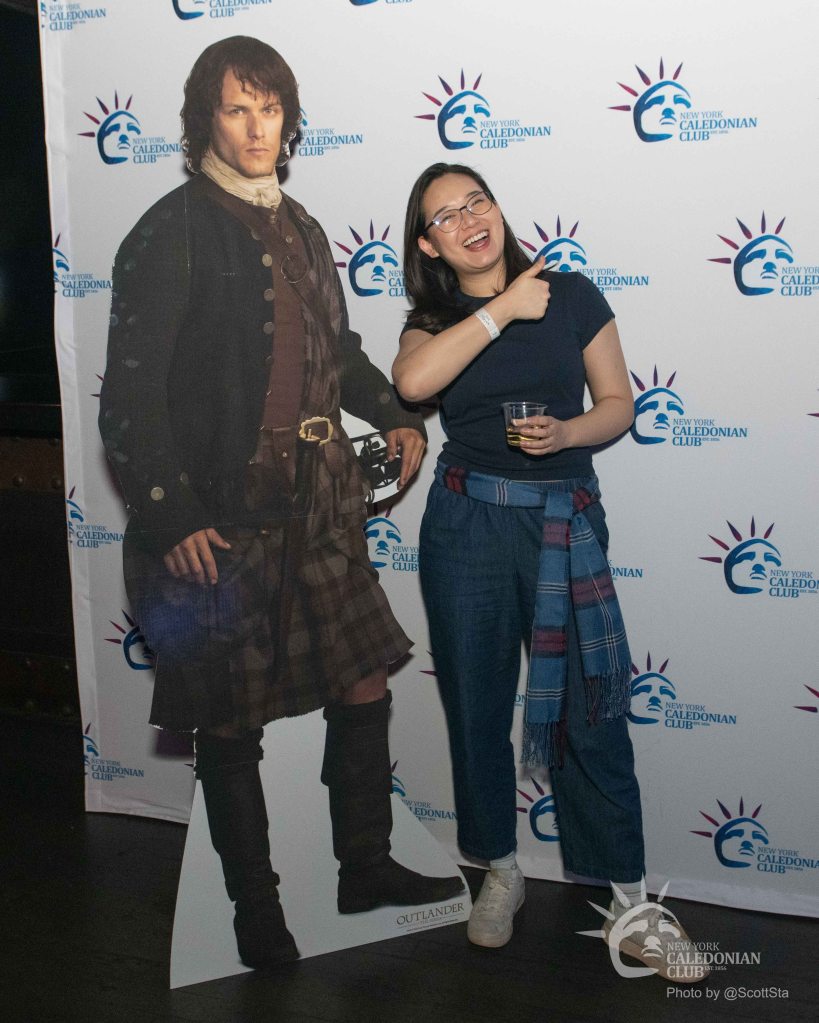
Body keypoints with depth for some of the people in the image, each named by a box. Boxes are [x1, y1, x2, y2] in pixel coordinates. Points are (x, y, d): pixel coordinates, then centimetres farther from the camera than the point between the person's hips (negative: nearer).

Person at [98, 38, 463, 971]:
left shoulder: (298, 228, 14)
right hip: (221, 520, -7)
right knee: (232, 727, 6)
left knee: (364, 690, 13)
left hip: (319, 509, 7)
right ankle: (256, 912, 26)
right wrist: (171, 519, -18)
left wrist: (392, 415, 11)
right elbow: (130, 394, -13)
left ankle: (366, 869, 32)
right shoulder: (171, 232, -8)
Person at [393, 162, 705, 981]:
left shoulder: (571, 295, 2)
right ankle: (501, 872, 29)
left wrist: (567, 432, -14)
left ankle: (625, 888, 17)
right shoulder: (432, 322, 4)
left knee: (587, 709, 0)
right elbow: (411, 381, -20)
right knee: (476, 704, 10)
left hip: (563, 522, -1)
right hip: (466, 524, 2)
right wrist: (501, 308, -15)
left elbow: (618, 404, 6)